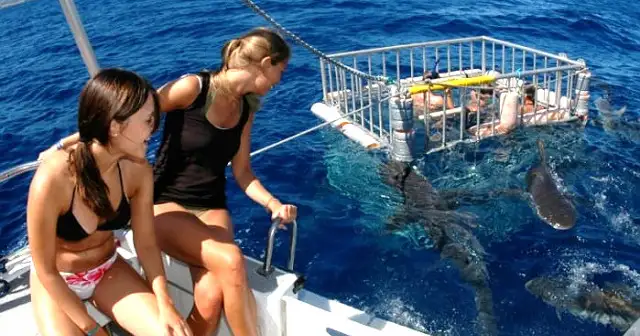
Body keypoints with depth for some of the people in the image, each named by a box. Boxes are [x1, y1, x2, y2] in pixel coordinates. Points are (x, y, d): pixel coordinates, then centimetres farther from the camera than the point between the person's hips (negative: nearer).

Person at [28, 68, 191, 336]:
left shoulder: (138, 171, -19)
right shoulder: (52, 180, -32)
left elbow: (146, 244, -8)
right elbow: (46, 271, -21)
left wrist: (165, 304, -21)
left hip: (108, 270, 3)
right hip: (56, 282, -3)